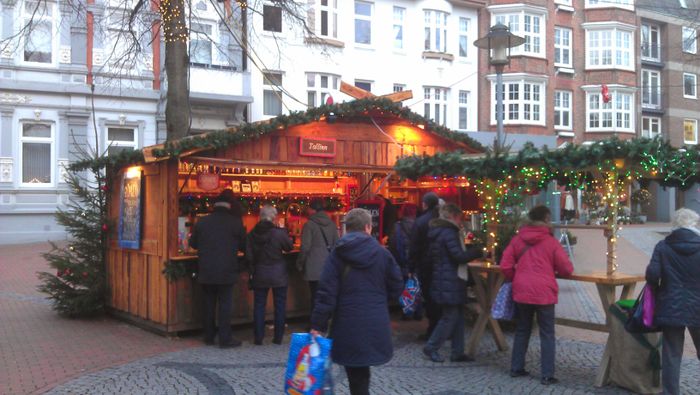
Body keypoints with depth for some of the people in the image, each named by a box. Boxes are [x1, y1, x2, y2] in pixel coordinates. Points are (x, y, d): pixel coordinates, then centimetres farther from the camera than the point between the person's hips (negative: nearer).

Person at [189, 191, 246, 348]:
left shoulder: (202, 222, 0)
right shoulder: (236, 222, -8)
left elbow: (193, 243, 11)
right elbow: (244, 246, -1)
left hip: (206, 271, 3)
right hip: (226, 271, -3)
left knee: (209, 304, 14)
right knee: (225, 305, 3)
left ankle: (209, 337, 22)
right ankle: (225, 339, 4)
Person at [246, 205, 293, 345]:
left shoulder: (252, 234, -5)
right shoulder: (280, 232, -15)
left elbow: (249, 255, 0)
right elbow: (289, 247, 1)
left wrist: (252, 271, 10)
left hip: (259, 275, 2)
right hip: (279, 275, -2)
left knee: (259, 305, 11)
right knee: (280, 306, 9)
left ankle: (258, 338, 12)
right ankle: (278, 337, 12)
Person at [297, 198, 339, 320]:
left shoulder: (309, 224, -10)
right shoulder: (331, 224, 6)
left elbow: (305, 247, -11)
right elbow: (336, 244, 11)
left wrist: (300, 264, 1)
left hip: (314, 267, -5)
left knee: (316, 297, 1)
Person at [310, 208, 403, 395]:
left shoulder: (337, 255, -4)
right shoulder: (382, 253, 0)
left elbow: (326, 293, -9)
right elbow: (396, 288, 5)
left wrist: (318, 325, -6)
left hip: (349, 325, -2)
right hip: (377, 325, 2)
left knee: (356, 375, 6)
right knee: (360, 374, 16)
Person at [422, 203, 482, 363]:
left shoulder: (436, 232, 15)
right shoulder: (449, 232, -15)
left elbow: (431, 255, 22)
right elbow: (459, 256, -20)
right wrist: (477, 252, -5)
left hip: (441, 279, 10)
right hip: (450, 282, -10)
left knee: (458, 316, 12)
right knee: (450, 317, -2)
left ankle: (458, 352, 15)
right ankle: (431, 347, 7)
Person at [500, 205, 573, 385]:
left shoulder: (517, 239, 3)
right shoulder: (551, 242, -6)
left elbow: (505, 265, 2)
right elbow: (567, 269, -3)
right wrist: (554, 271, 18)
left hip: (521, 291, 4)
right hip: (544, 293, -4)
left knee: (522, 330, 18)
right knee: (547, 334, 6)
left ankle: (516, 368, 24)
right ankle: (547, 375, 6)